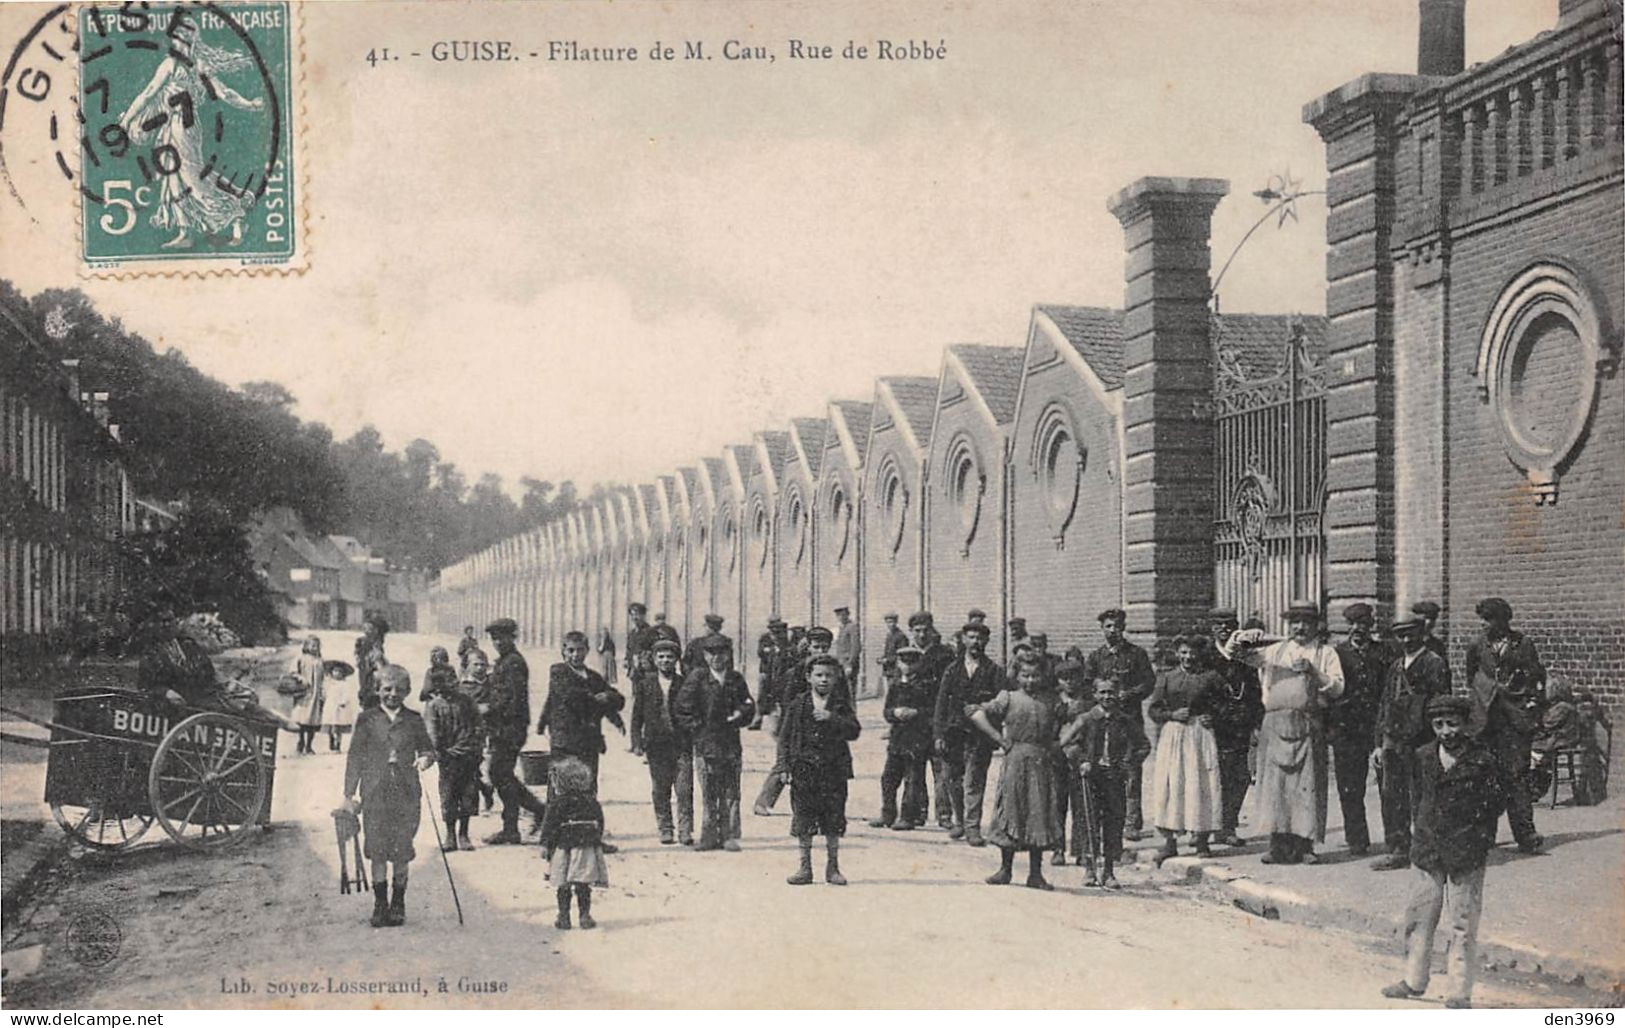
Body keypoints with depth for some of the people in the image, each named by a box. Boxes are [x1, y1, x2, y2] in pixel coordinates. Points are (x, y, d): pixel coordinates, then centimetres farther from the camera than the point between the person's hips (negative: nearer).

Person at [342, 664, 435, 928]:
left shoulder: (414, 720, 6)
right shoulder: (367, 719, 3)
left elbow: (427, 748, 15)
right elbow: (355, 757, 5)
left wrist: (425, 758, -10)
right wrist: (350, 793, 3)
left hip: (407, 794, 1)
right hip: (375, 795, -1)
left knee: (402, 852, 4)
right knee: (377, 851, 2)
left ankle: (398, 903, 17)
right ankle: (380, 903, 12)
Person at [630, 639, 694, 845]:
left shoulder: (684, 684, 4)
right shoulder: (644, 683, 6)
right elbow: (637, 715, 7)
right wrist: (637, 742, -1)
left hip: (682, 744, -1)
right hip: (656, 744, 1)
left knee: (684, 790, -6)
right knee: (660, 792, 6)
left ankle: (685, 831, -2)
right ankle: (665, 830, 16)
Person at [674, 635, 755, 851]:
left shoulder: (736, 679, 10)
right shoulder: (697, 678, 1)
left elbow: (749, 705, 19)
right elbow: (681, 710, 1)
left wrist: (741, 714, -1)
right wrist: (696, 728, -4)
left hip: (731, 742, 2)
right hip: (706, 742, -2)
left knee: (731, 793, 2)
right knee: (709, 793, 0)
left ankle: (730, 836, 7)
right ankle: (709, 836, 7)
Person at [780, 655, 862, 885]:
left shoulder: (841, 704, 5)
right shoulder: (798, 705, 4)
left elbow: (854, 731, -8)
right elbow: (785, 737, 5)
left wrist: (832, 718, -20)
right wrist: (785, 766, -3)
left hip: (833, 771, 0)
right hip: (804, 769, 0)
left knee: (833, 822, 4)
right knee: (803, 824, 3)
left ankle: (833, 868, 16)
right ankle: (805, 868, 13)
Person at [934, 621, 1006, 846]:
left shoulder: (994, 671, 4)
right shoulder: (952, 670, 12)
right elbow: (941, 703, 9)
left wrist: (980, 708, -17)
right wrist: (939, 734, 1)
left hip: (979, 735, -3)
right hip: (953, 732, 3)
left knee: (973, 782, -8)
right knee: (954, 781, 8)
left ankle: (972, 827, -5)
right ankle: (959, 821, 25)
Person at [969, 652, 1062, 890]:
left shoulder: (1049, 705, 11)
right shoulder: (1009, 698, 0)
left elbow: (1055, 734, 22)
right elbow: (977, 716, -9)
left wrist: (1051, 750, 3)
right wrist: (1001, 740, -9)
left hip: (1042, 763, 3)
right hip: (1015, 761, -3)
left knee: (1039, 817, 2)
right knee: (1011, 812, 0)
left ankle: (1035, 874, 9)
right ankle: (1005, 868, 10)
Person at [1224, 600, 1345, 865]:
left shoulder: (1326, 654, 13)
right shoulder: (1275, 651, 19)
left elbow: (1337, 688, 1)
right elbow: (1232, 653, 15)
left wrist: (1312, 671, -11)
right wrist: (1243, 638, -4)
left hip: (1307, 725, -2)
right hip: (1275, 724, 2)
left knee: (1307, 784, -6)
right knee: (1274, 783, -3)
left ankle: (1304, 846, -1)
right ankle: (1279, 845, 1)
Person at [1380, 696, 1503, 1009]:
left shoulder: (1482, 760, -8)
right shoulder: (1424, 757, 4)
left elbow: (1494, 803, -2)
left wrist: (1479, 839, -4)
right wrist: (1423, 835, 11)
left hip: (1466, 854, -5)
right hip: (1431, 852, 5)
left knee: (1463, 924, 0)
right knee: (1419, 916, 11)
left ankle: (1460, 992, 7)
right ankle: (1414, 981, 25)